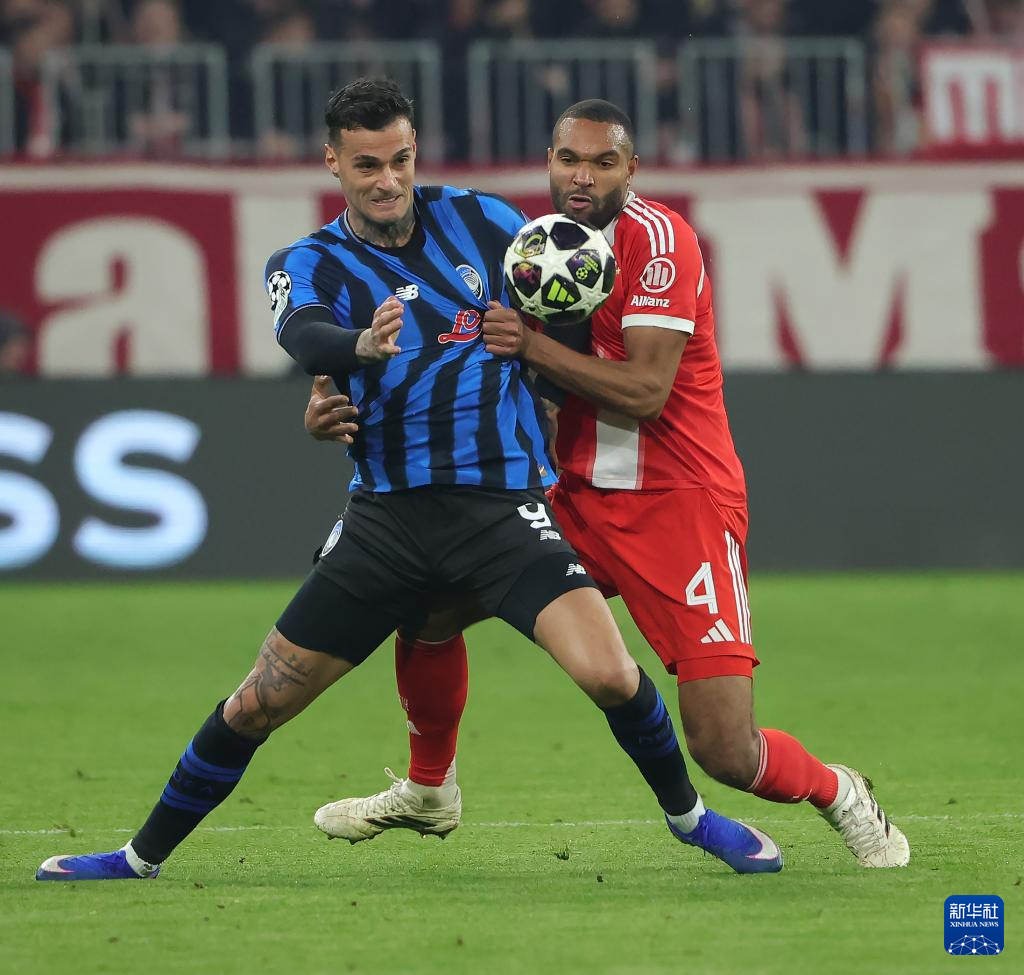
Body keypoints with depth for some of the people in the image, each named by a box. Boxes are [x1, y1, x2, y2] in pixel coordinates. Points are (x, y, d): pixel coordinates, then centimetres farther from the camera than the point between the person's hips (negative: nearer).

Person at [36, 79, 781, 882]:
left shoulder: (479, 219, 5)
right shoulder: (308, 264, 1)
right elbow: (305, 335, -23)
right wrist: (359, 347, -45)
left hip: (502, 505, -1)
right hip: (387, 516, 1)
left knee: (608, 673, -20)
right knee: (257, 705, 3)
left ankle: (690, 815, 6)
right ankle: (142, 857, 22)